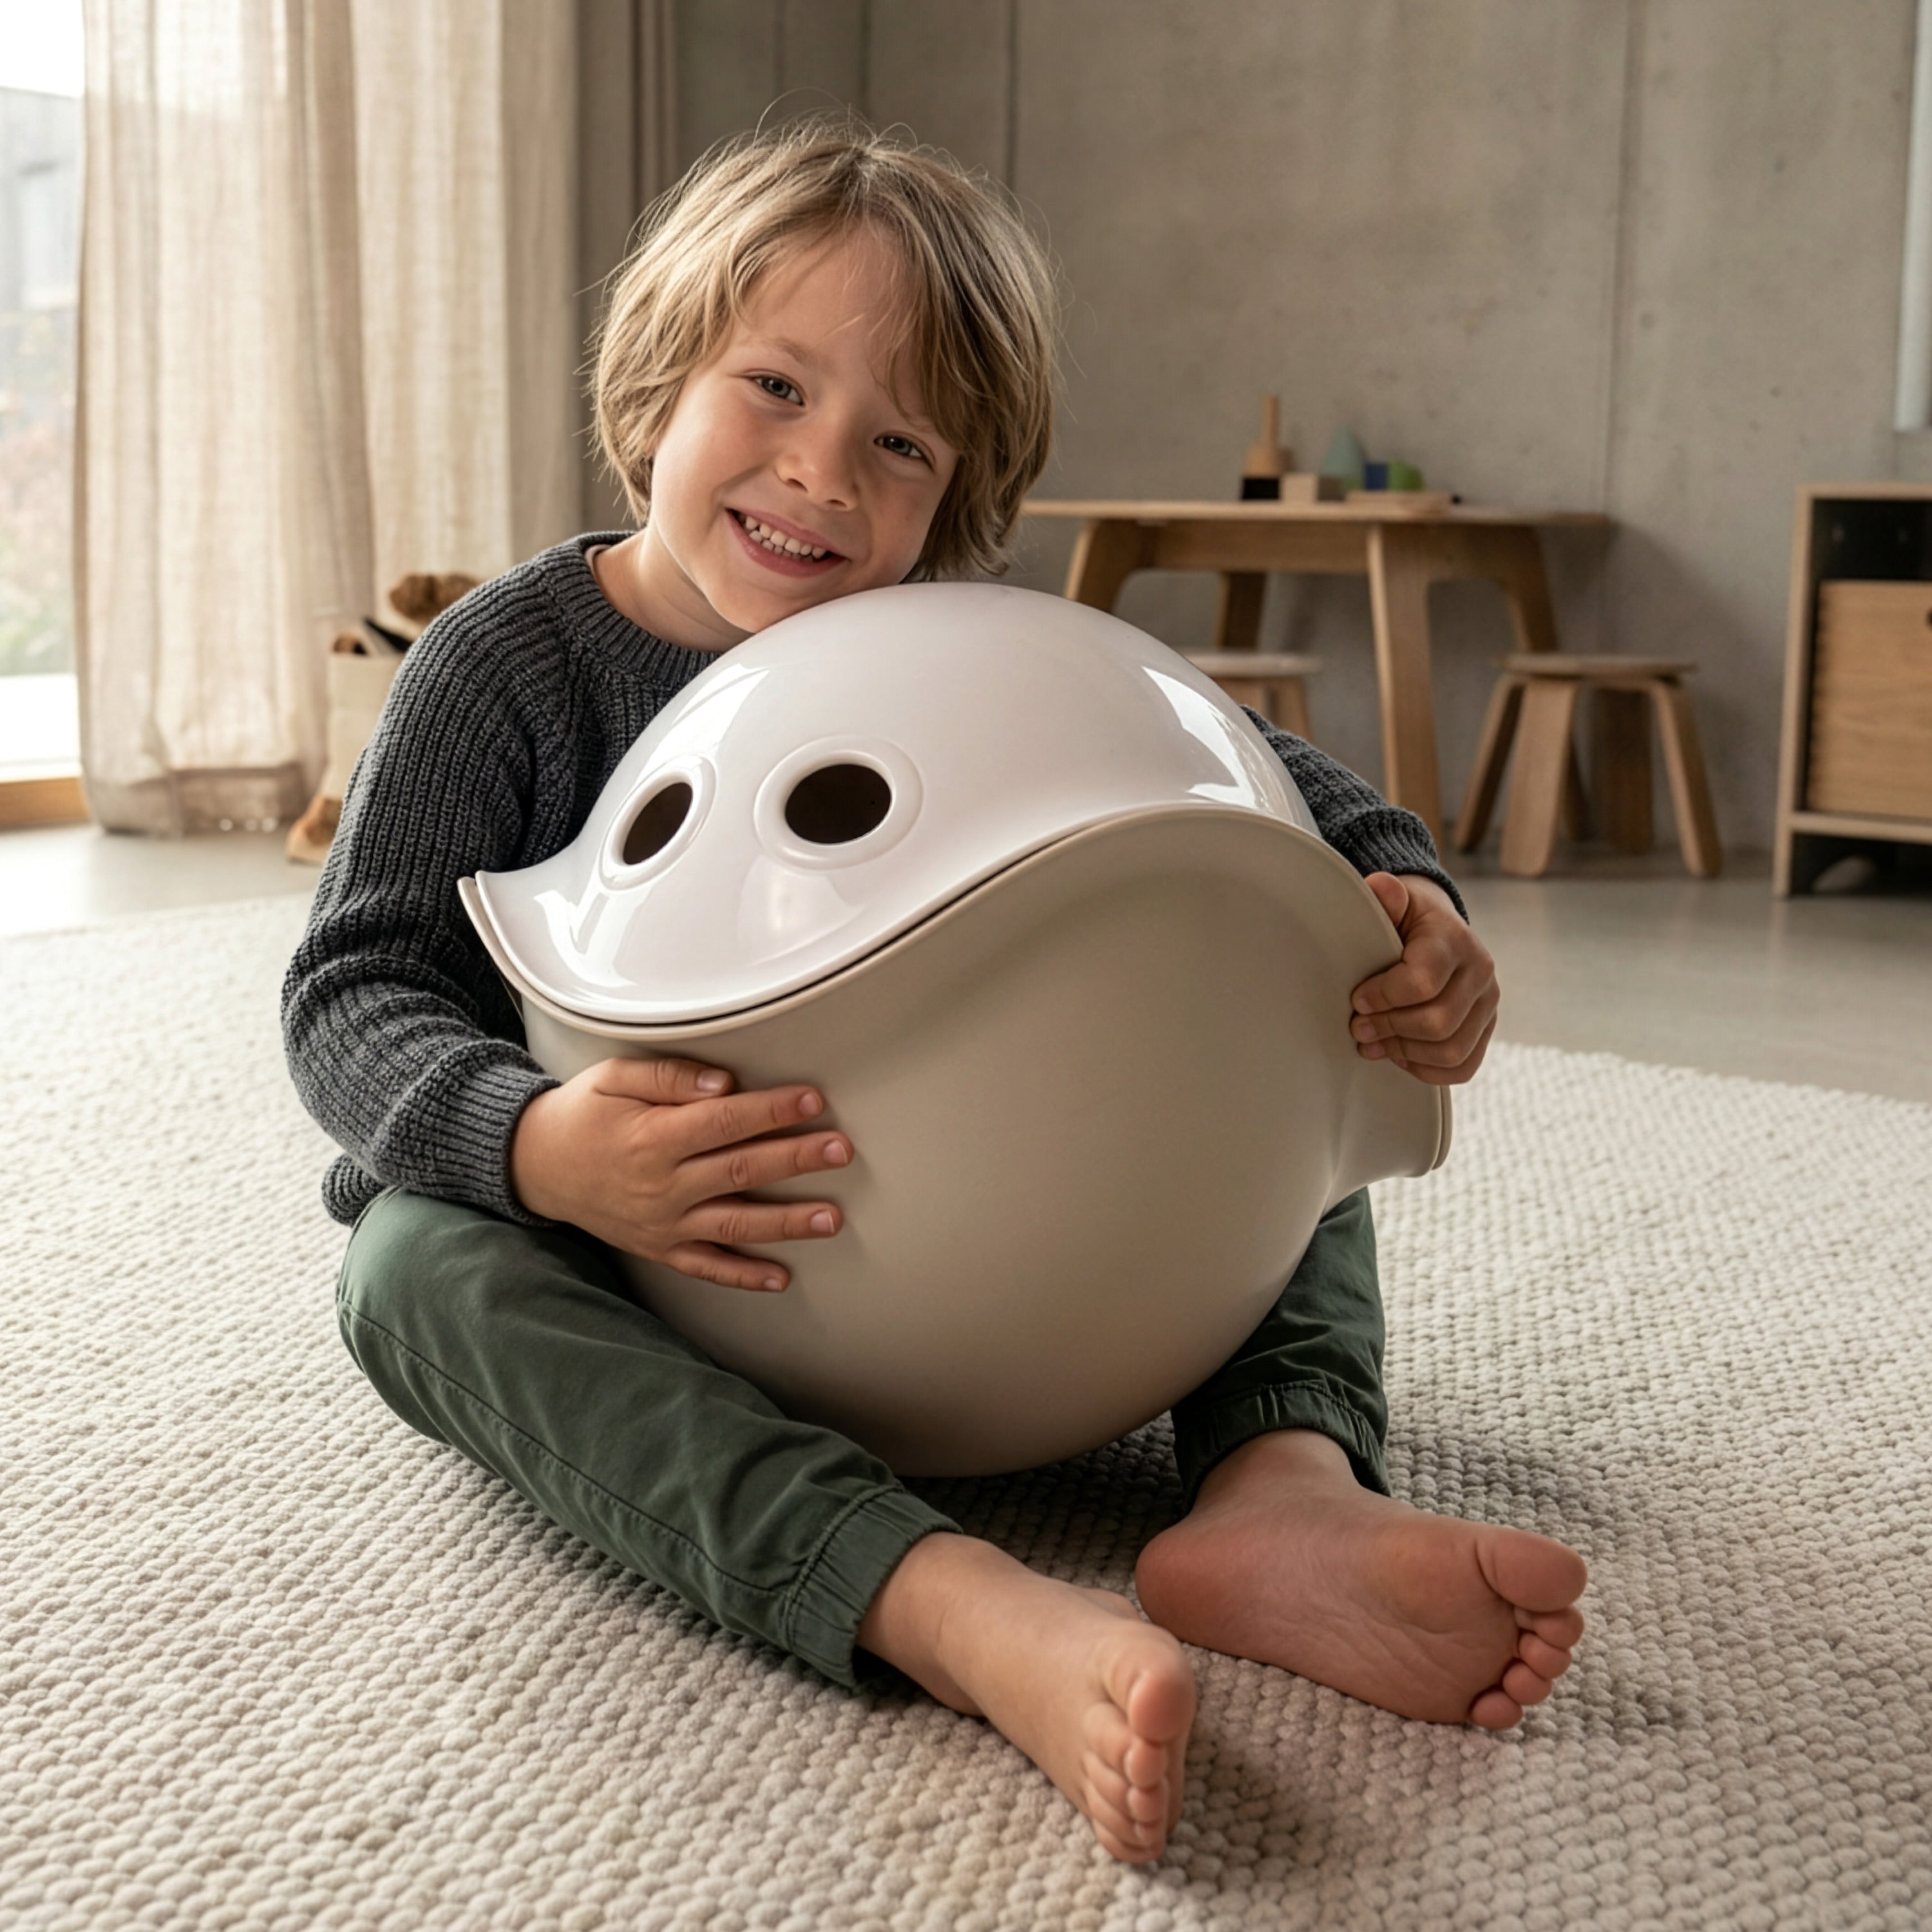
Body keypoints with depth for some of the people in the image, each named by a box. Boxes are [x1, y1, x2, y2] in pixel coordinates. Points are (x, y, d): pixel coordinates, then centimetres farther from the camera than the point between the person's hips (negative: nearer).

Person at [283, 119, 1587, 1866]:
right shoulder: (508, 665, -12)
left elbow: (1273, 786, -1)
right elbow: (352, 995, -19)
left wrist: (1409, 907, -24)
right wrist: (535, 1143, -41)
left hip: (956, 1226, 3)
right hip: (616, 1247, -2)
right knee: (420, 1254, -36)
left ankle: (1286, 1478, -35)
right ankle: (962, 1609, -54)